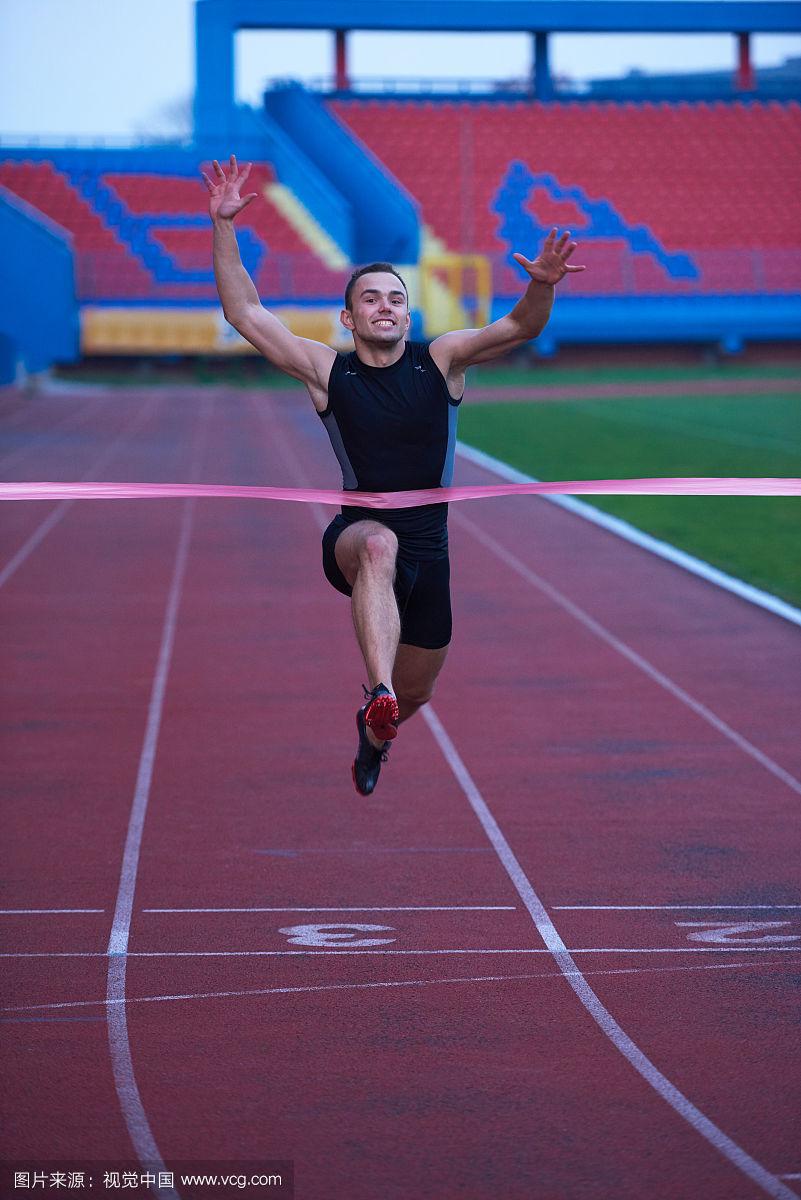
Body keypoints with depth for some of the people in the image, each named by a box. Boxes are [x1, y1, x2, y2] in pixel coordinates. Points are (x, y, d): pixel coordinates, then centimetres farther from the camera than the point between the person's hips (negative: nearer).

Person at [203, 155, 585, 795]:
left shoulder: (441, 360, 0)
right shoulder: (327, 371, -2)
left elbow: (521, 328, -10)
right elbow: (244, 313, -5)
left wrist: (542, 287, -31)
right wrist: (224, 226, -13)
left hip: (429, 547, 3)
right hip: (355, 534, -3)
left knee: (415, 694, 15)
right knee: (379, 545, -41)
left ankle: (376, 731, 53)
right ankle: (378, 694, -55)